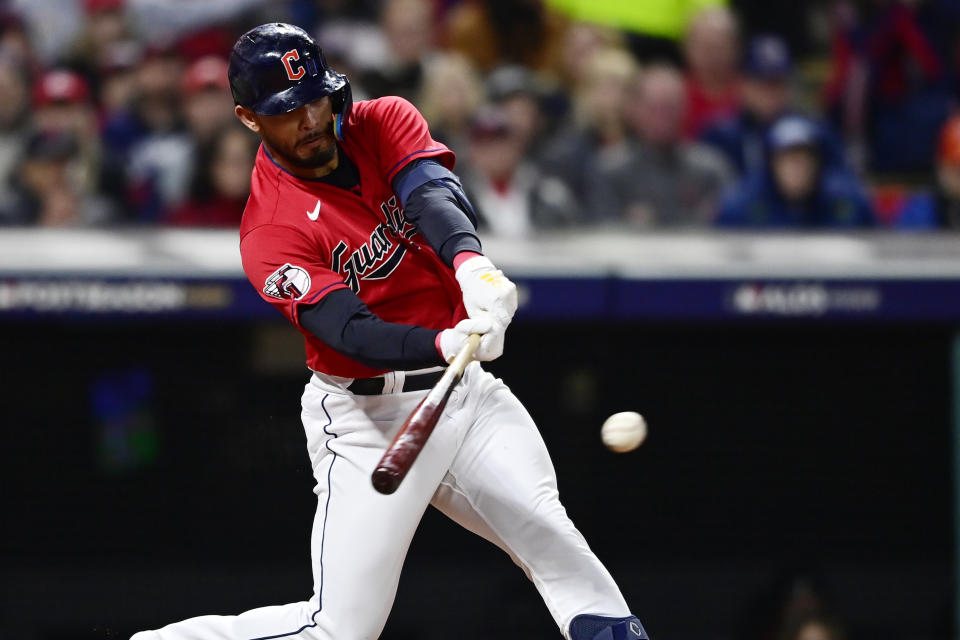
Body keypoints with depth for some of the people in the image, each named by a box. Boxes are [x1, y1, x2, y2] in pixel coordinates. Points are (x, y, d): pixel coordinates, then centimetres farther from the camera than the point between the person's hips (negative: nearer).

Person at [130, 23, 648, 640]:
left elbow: (434, 194, -21)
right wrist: (444, 346, -45)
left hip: (467, 389, 5)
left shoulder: (385, 123, 0)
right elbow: (352, 333, -26)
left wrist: (471, 262, -43)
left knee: (550, 536, -12)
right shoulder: (270, 233, -14)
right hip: (368, 419, -5)